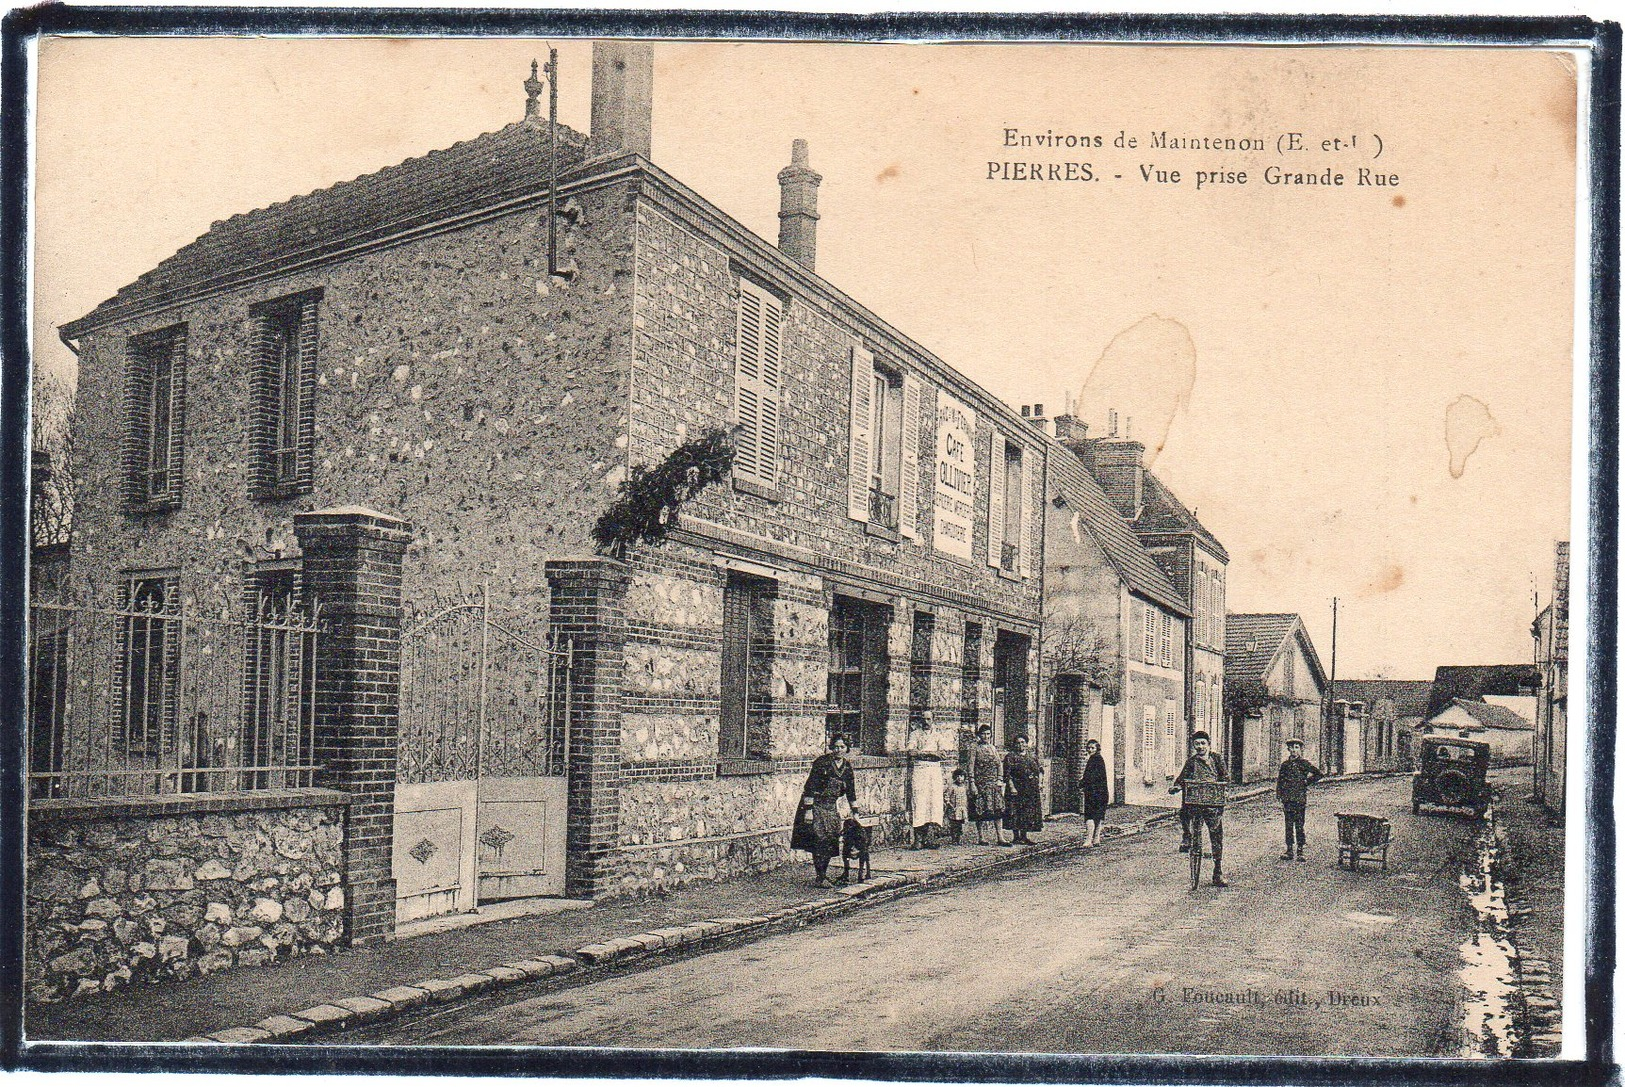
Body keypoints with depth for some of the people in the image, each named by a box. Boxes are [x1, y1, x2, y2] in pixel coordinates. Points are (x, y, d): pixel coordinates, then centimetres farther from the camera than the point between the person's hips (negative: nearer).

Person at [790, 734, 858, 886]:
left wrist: (854, 812, 14)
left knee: (831, 841, 2)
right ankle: (821, 877, -8)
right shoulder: (822, 762, -13)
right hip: (815, 805, -6)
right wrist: (808, 810, -19)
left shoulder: (847, 766, 6)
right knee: (819, 840, -12)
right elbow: (810, 786, -15)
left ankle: (824, 874, 14)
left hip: (832, 807, 6)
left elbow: (850, 790, 15)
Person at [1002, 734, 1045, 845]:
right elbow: (1007, 774, -7)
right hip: (1016, 789, -5)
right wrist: (1011, 787, -17)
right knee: (1016, 813, -7)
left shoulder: (1032, 758, 16)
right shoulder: (1011, 757, 0)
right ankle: (1017, 837, -3)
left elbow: (1039, 771, 19)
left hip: (1031, 790, 5)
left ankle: (1024, 836, 11)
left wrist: (1040, 782, 2)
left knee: (1028, 813, 5)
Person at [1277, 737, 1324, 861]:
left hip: (1300, 798, -4)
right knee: (1289, 825, 6)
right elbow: (1279, 780, 21)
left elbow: (1319, 774, -1)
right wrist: (1279, 793, 11)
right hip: (1287, 799, 4)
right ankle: (1289, 850, 10)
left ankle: (1300, 851, 2)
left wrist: (1307, 781, -2)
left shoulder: (1304, 763, -2)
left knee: (1299, 825, -3)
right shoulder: (1285, 764, 11)